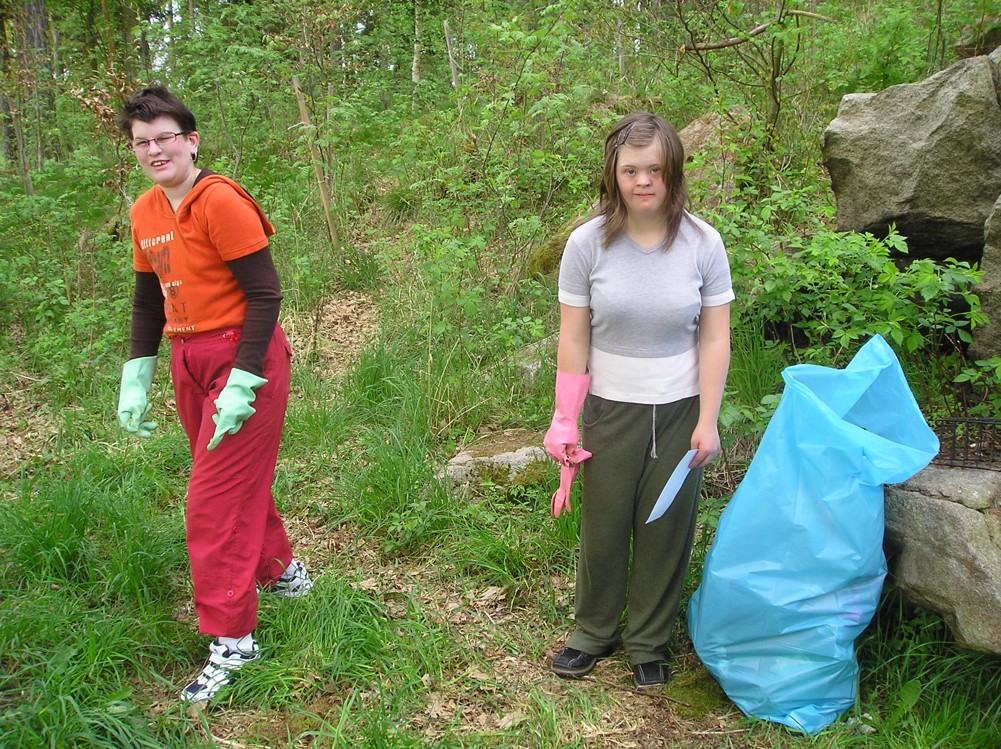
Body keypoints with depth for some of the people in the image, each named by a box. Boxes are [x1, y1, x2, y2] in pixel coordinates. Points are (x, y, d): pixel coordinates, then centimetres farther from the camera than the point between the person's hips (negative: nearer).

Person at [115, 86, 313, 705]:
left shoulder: (222, 201, -16)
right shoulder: (145, 213, 8)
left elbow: (265, 294, -17)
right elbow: (148, 301, 16)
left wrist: (241, 383, -20)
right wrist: (136, 379, 10)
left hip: (244, 356, -7)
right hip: (188, 361, 8)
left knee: (216, 498, -6)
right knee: (239, 477, 19)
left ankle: (233, 640, 5)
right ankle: (281, 572, 41)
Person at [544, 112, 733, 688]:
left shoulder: (703, 243, -8)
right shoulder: (589, 242, -10)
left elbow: (715, 338, -4)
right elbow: (574, 338, -6)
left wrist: (708, 421, -7)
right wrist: (565, 420, -5)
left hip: (679, 410, 1)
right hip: (611, 409, 0)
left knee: (667, 528, 11)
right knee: (605, 525, 13)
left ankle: (650, 641, 32)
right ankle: (594, 632, 35)